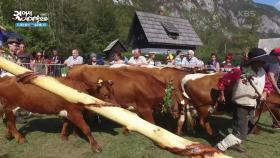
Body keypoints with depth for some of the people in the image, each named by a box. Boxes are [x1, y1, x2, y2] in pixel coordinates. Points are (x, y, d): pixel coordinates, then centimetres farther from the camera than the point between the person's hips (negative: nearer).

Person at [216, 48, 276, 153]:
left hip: (252, 107, 8)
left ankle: (234, 144, 44)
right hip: (240, 107, -8)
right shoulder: (240, 72, -22)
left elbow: (268, 85, 14)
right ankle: (220, 147, 3)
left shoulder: (262, 72, -3)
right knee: (240, 133, -9)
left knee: (247, 129, 23)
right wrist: (222, 95, -5)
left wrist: (265, 93, -7)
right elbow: (223, 81, -13)